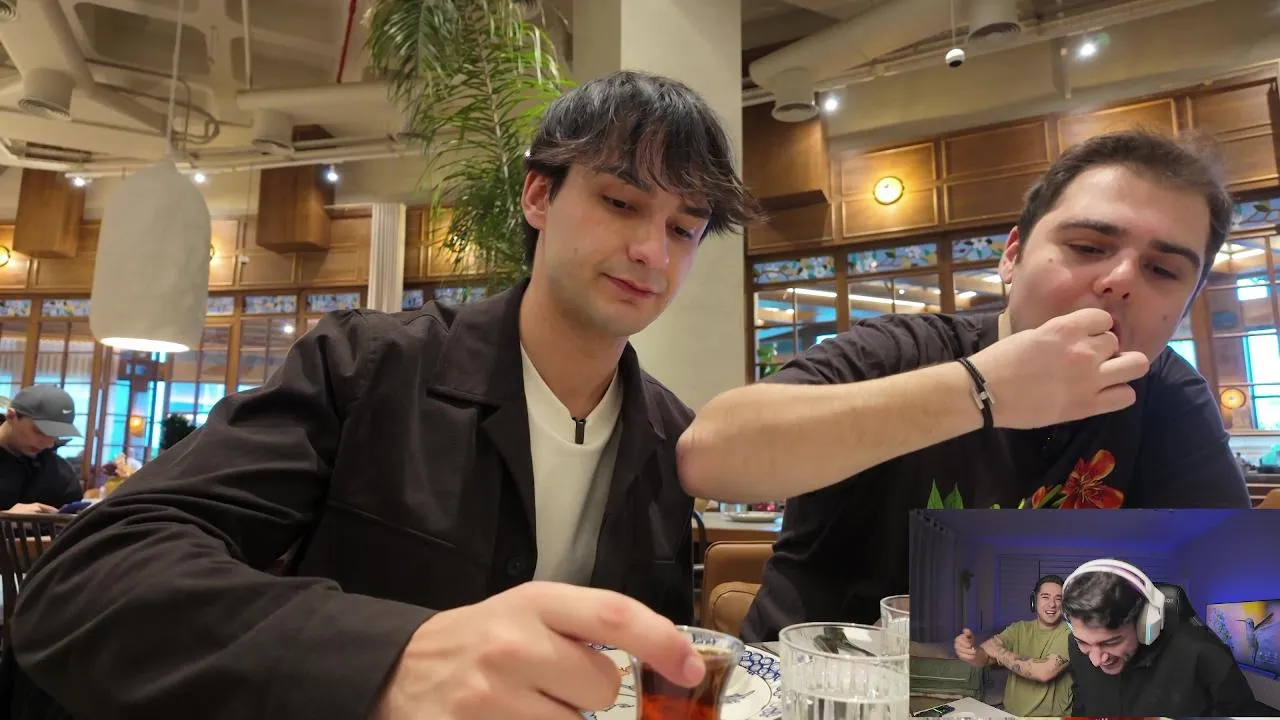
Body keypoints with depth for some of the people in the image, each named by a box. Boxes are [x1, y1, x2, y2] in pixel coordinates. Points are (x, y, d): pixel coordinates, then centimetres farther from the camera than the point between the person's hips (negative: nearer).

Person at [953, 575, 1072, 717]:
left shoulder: (1070, 634, -8)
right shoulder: (1019, 629, 4)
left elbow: (1044, 672, -21)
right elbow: (984, 656, -8)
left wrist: (999, 652, -11)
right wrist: (970, 650, -30)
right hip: (1011, 714, 3)